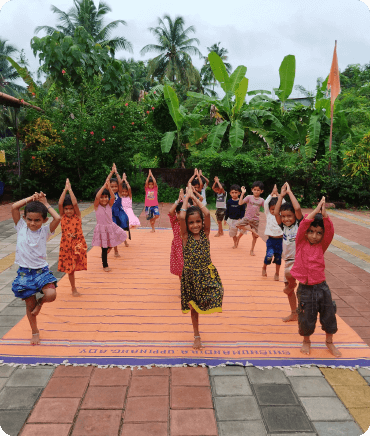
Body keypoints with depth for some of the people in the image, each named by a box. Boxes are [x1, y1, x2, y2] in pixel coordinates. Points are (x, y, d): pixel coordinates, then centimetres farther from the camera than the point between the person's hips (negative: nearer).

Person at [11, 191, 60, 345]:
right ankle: (35, 332, 33)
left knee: (51, 295, -24)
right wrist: (32, 198, -10)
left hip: (41, 271, -1)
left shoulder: (45, 231, -4)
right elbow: (14, 207, -13)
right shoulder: (21, 227, -2)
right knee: (30, 305, 10)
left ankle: (40, 302, 13)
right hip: (24, 273, 1)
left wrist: (45, 203, -10)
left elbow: (57, 218, -20)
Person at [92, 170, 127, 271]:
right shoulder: (97, 206, -9)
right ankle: (105, 265, 21)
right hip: (102, 229, -4)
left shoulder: (109, 205, -1)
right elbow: (97, 197, -27)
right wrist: (104, 186, -31)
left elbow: (113, 197, -18)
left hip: (111, 227, 4)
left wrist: (109, 187, -30)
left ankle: (109, 247, 31)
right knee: (104, 248, 4)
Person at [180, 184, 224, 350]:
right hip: (190, 275, -1)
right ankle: (197, 336, 32)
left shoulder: (205, 233, -4)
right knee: (193, 306, 12)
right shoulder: (186, 236, -8)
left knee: (217, 296, -19)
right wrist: (187, 196, -14)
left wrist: (194, 197, -10)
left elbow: (207, 213, -19)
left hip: (207, 274, 1)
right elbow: (181, 216, -25)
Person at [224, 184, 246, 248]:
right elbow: (227, 211, 5)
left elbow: (243, 211, -5)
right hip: (231, 220, 2)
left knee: (243, 229, -20)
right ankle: (235, 244, 31)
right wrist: (225, 219, 6)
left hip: (239, 219, -2)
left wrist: (241, 218, -16)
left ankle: (238, 237, 11)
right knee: (233, 233, 10)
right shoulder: (229, 201, -3)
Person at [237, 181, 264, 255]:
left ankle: (252, 250, 22)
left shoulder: (261, 200, 4)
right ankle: (251, 229, -10)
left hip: (256, 219, 1)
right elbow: (240, 203, -14)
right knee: (238, 225, -29)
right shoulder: (249, 197, -3)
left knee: (255, 236, 3)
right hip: (247, 218, -1)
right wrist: (243, 193, -21)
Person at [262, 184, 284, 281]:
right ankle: (264, 267, 14)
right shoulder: (268, 215, 3)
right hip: (271, 239, -2)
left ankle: (277, 273, 26)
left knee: (278, 256, 8)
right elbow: (266, 203, -7)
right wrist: (272, 193, -11)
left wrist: (278, 195, -7)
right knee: (269, 255, -16)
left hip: (280, 239, 2)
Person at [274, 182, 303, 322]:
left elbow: (297, 208, -25)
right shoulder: (284, 227, 4)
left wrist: (289, 192, -17)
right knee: (289, 290, 13)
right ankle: (294, 314, 30)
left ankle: (292, 283, -1)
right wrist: (281, 195, -9)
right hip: (288, 261, 6)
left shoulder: (299, 224, -9)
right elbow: (275, 212, -9)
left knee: (288, 273, -35)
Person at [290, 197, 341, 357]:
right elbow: (303, 224, -19)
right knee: (306, 318, 10)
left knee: (329, 315, 14)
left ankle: (329, 342, 39)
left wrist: (324, 214, -25)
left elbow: (330, 231, -15)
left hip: (321, 287, 2)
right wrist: (316, 209, -20)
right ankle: (306, 341, 37)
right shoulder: (301, 243, -5)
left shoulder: (322, 246, 0)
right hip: (305, 288, -2)